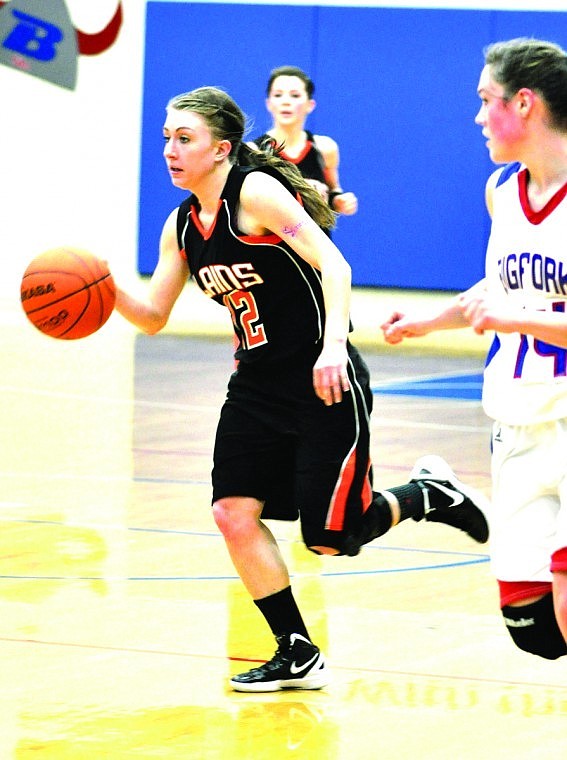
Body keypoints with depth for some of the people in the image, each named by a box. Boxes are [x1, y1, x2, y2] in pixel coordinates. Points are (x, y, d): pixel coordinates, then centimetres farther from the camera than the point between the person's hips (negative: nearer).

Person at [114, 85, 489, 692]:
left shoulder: (257, 192, -15)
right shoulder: (181, 225, 8)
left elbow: (333, 265, -23)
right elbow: (154, 316, 10)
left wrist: (333, 346, -35)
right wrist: (111, 294, -11)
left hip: (324, 383, -7)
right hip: (258, 385, 7)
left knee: (328, 539, -8)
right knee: (235, 513, -6)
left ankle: (427, 494, 20)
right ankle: (297, 655, 7)